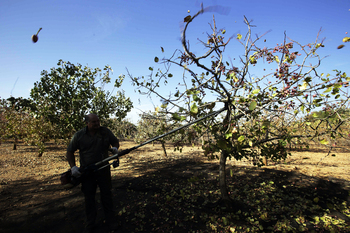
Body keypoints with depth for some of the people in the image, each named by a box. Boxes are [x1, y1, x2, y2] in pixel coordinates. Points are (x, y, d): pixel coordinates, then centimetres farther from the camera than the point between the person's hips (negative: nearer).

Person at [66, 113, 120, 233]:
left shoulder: (106, 132, -4)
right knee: (89, 197, 13)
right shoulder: (79, 135, -5)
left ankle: (110, 220, 26)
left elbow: (115, 141, 11)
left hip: (103, 169, 0)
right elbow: (70, 151, 3)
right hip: (86, 172, 0)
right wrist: (73, 166, -8)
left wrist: (115, 148, -12)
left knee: (106, 195, 9)